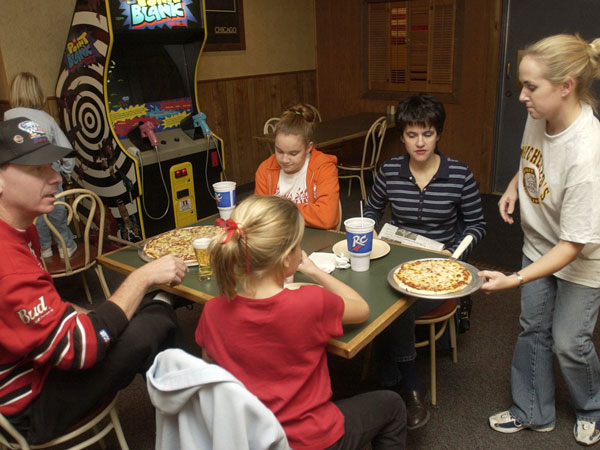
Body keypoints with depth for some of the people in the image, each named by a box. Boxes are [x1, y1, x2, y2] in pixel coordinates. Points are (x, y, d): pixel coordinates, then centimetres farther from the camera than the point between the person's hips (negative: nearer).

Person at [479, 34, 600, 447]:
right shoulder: (540, 115, -17)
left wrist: (514, 280, -36)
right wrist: (513, 188, -4)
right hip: (539, 243, 6)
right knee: (533, 328, 16)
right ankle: (534, 411, 37)